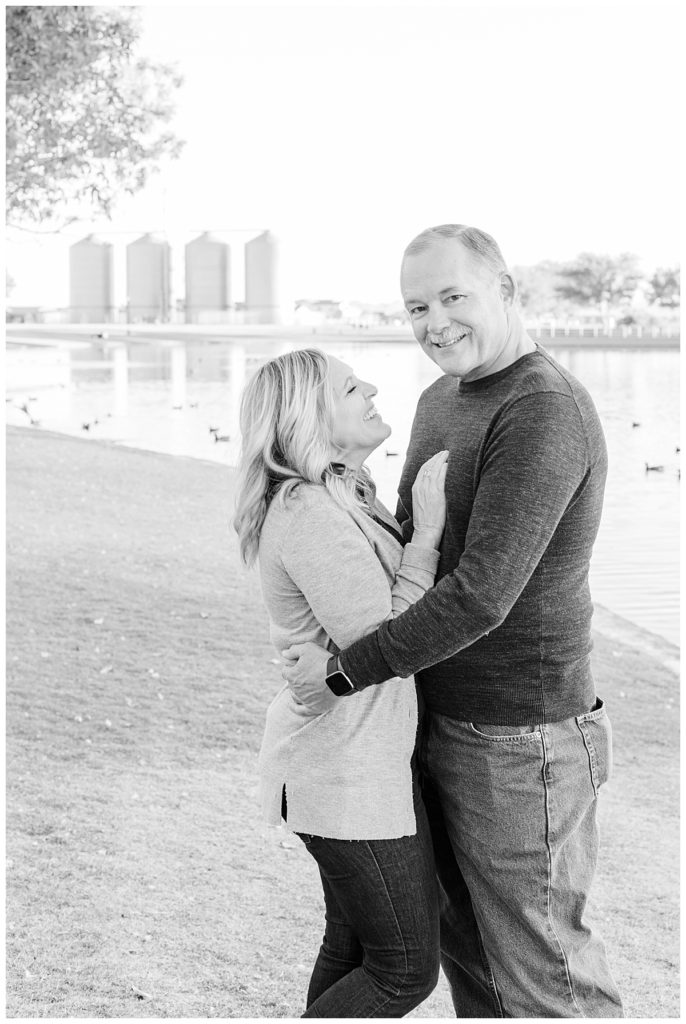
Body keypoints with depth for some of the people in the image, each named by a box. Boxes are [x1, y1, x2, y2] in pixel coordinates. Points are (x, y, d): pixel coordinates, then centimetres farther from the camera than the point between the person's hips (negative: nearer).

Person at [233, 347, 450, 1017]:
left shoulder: (340, 500, 8)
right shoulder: (309, 515, -23)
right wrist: (427, 529, -22)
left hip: (362, 753, 10)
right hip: (346, 769, -10)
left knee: (354, 945, 20)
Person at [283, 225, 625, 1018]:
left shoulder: (543, 415, -23)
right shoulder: (443, 402, 8)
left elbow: (481, 596, -28)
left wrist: (347, 671, -20)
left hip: (518, 746, -9)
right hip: (444, 728, 9)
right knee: (466, 937, 20)